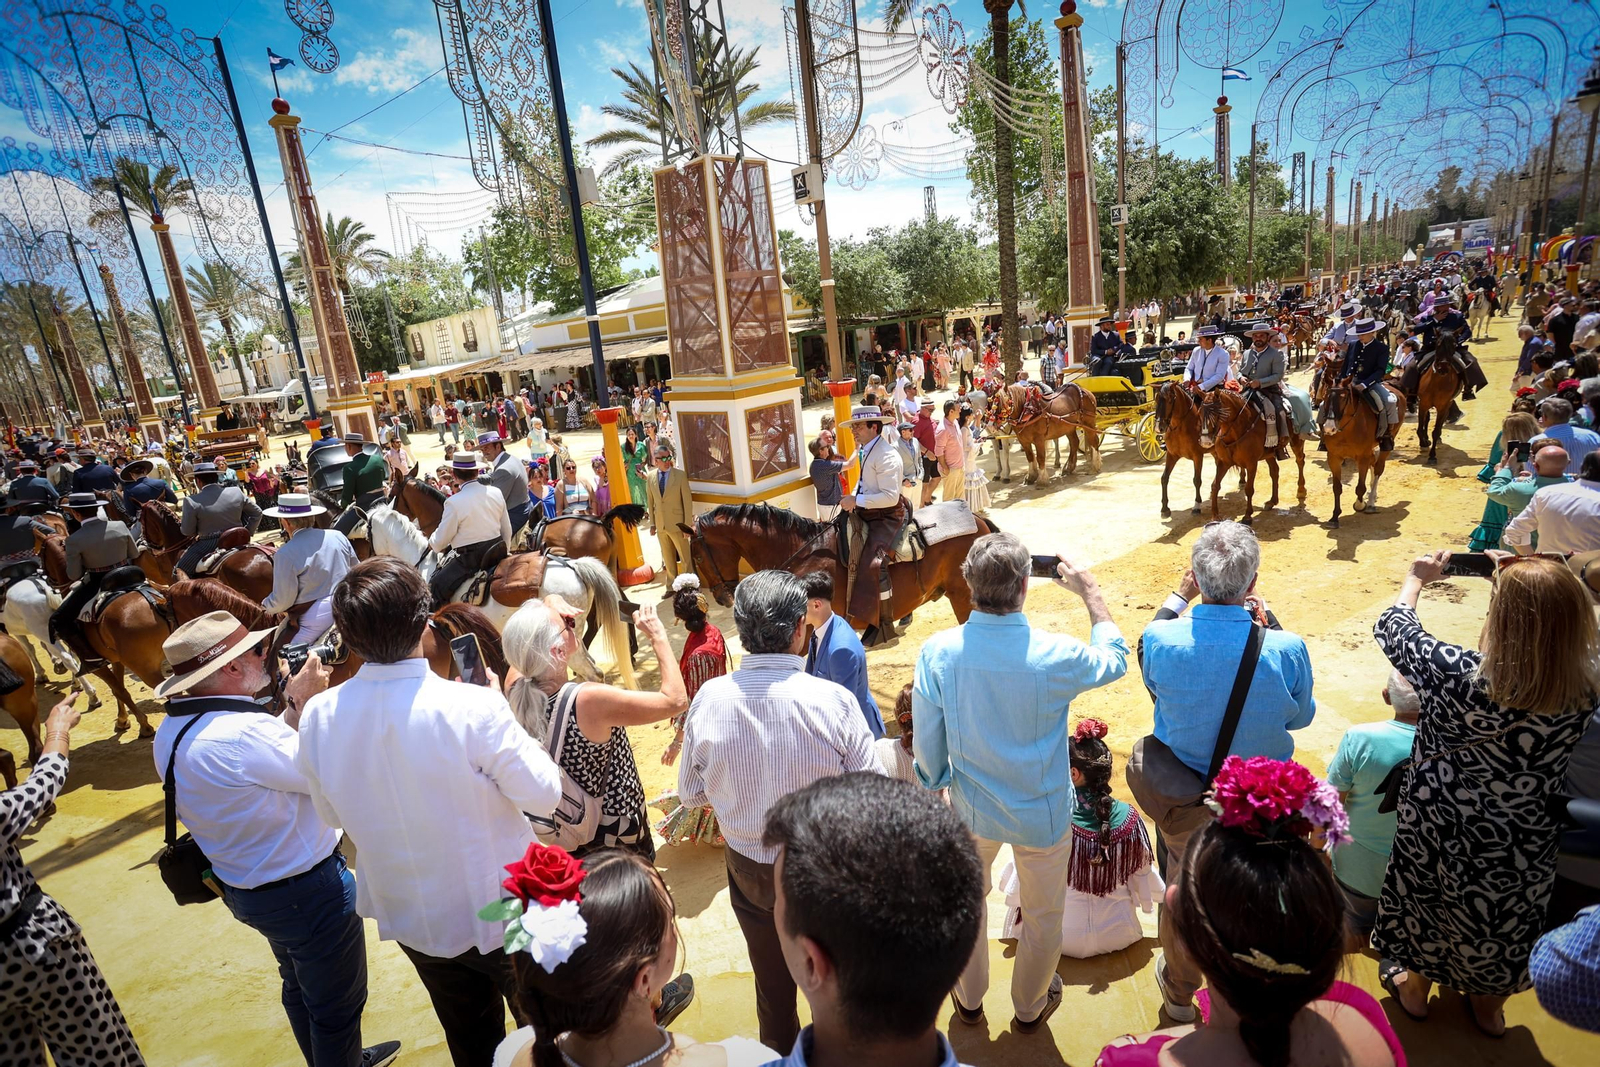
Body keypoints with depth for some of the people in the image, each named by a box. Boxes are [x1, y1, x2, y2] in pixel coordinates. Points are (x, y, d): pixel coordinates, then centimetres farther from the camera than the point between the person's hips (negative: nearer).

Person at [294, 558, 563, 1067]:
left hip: (413, 920, 5)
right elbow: (544, 794, -20)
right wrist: (501, 713, -10)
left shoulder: (317, 716, -15)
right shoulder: (472, 708, -32)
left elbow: (330, 815, 1)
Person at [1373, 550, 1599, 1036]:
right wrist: (1518, 578, 7)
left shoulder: (1459, 674, -34)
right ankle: (1489, 1008, 54)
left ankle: (1415, 988, 51)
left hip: (1443, 831, -2)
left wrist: (1416, 579, 2)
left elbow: (1393, 630, -15)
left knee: (1429, 905, 26)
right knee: (1506, 923, 29)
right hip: (1526, 846, 3)